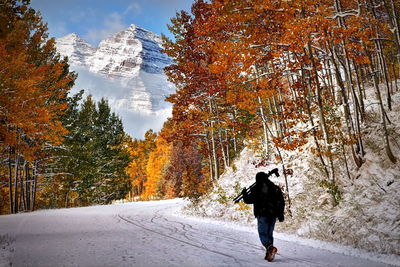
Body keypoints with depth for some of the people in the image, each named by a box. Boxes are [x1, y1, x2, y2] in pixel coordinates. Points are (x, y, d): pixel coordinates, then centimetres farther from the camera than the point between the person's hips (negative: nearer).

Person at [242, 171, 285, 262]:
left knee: (263, 234, -2)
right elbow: (281, 201, 12)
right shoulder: (275, 188, 11)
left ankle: (270, 248, -26)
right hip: (273, 215, 5)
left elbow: (248, 200, -3)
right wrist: (280, 214, 16)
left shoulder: (257, 188, -5)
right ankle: (269, 254, 13)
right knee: (269, 234, 15)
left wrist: (244, 194, 17)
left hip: (262, 214, -5)